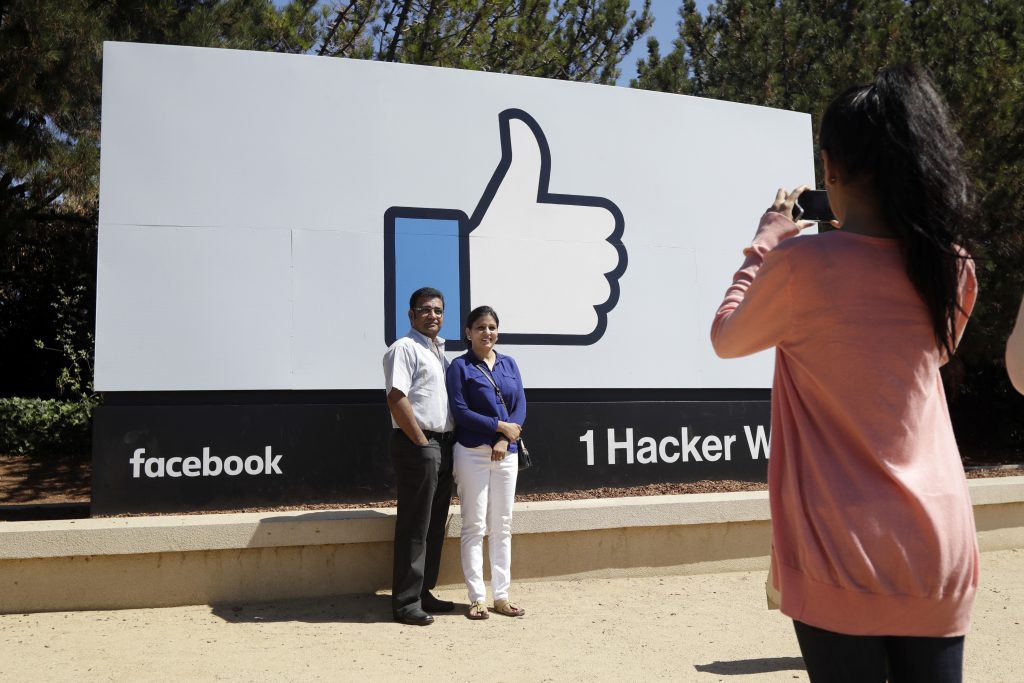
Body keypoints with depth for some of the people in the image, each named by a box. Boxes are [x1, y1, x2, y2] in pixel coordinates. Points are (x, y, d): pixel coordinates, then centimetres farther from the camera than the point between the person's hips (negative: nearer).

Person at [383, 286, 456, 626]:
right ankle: (406, 602, 3)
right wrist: (421, 442, -17)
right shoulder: (404, 348, -9)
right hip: (416, 444, -9)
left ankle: (424, 592, 24)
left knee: (435, 525, 14)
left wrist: (446, 442, 15)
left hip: (442, 444, 9)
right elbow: (396, 398, -18)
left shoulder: (439, 351, 19)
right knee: (414, 527, -5)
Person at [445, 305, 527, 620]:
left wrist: (504, 441, -10)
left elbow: (520, 405, 5)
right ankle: (477, 598, 7)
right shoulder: (460, 366, -1)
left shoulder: (509, 364, 12)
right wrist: (500, 426, -11)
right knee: (474, 527, -1)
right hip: (472, 452, -4)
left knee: (502, 526, 8)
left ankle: (501, 596, 16)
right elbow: (460, 411, -9)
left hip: (506, 452, 4)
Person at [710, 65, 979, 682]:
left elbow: (726, 339, 4)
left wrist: (767, 242, 13)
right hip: (941, 545, 5)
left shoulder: (802, 263, -15)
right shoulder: (951, 268, 1)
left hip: (845, 551, -4)